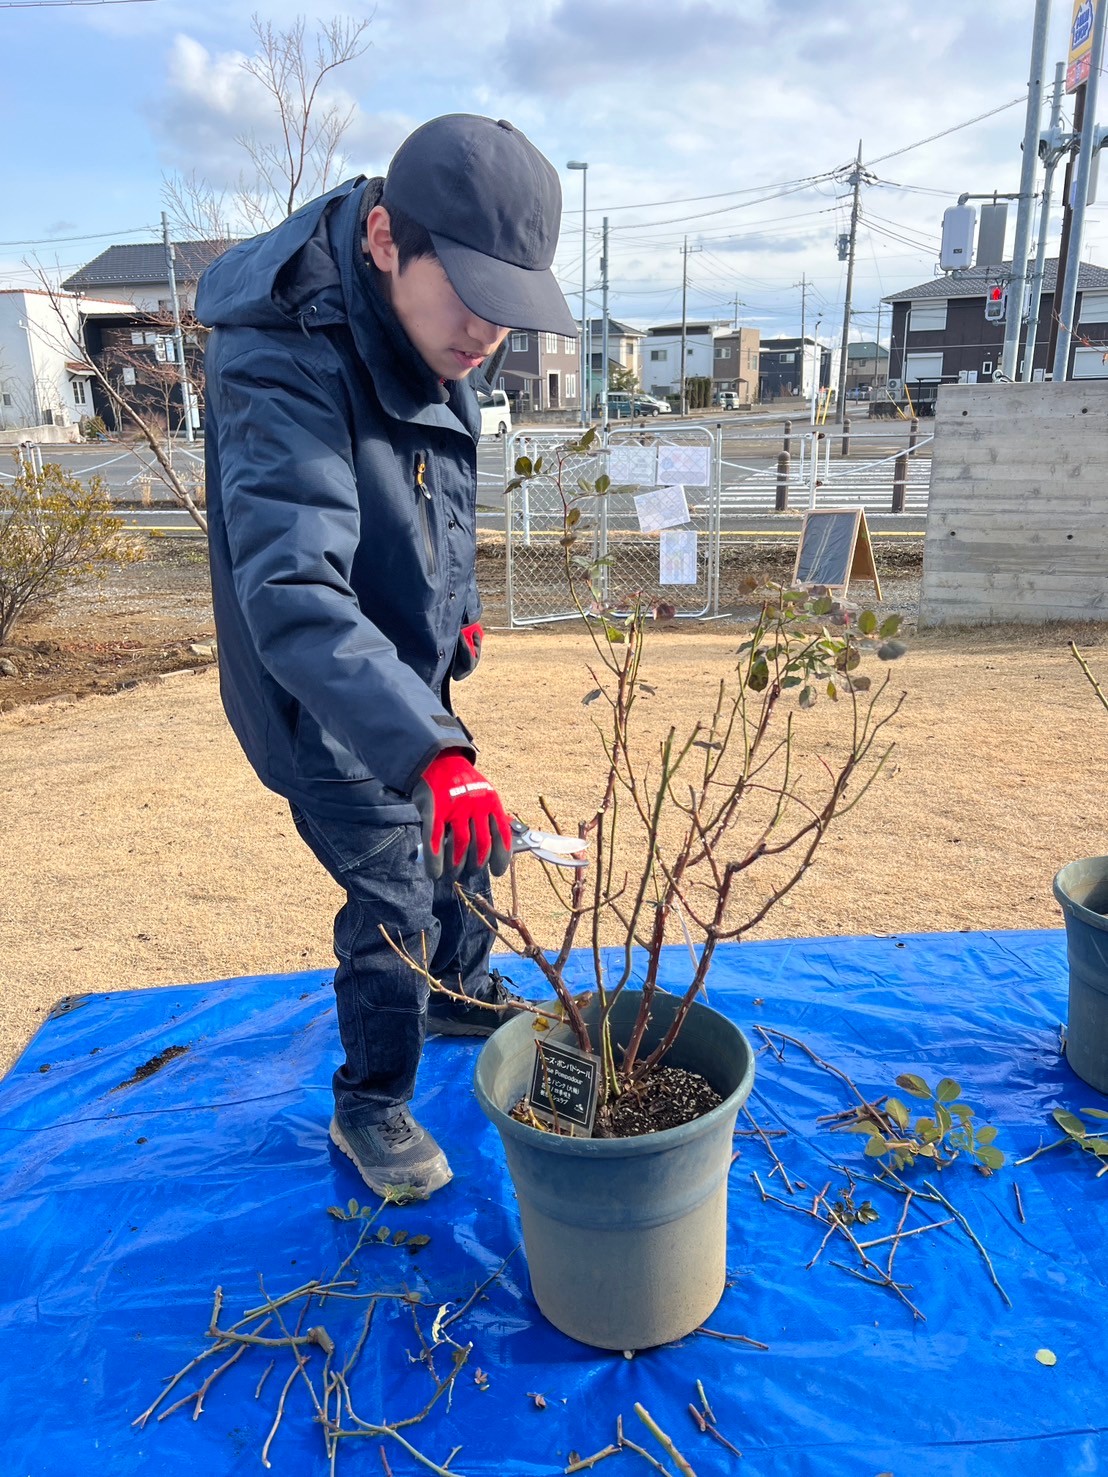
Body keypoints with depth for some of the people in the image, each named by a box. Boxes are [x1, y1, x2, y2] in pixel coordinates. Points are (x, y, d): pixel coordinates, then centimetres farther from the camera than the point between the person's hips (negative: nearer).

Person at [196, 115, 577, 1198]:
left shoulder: (424, 335, -4)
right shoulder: (281, 367, -32)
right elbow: (292, 596, -43)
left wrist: (460, 609, 19)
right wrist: (430, 750, -52)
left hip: (415, 673, 8)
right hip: (326, 700, -8)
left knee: (464, 849, 22)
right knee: (395, 903, 0)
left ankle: (462, 994, 50)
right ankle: (369, 1105, 26)